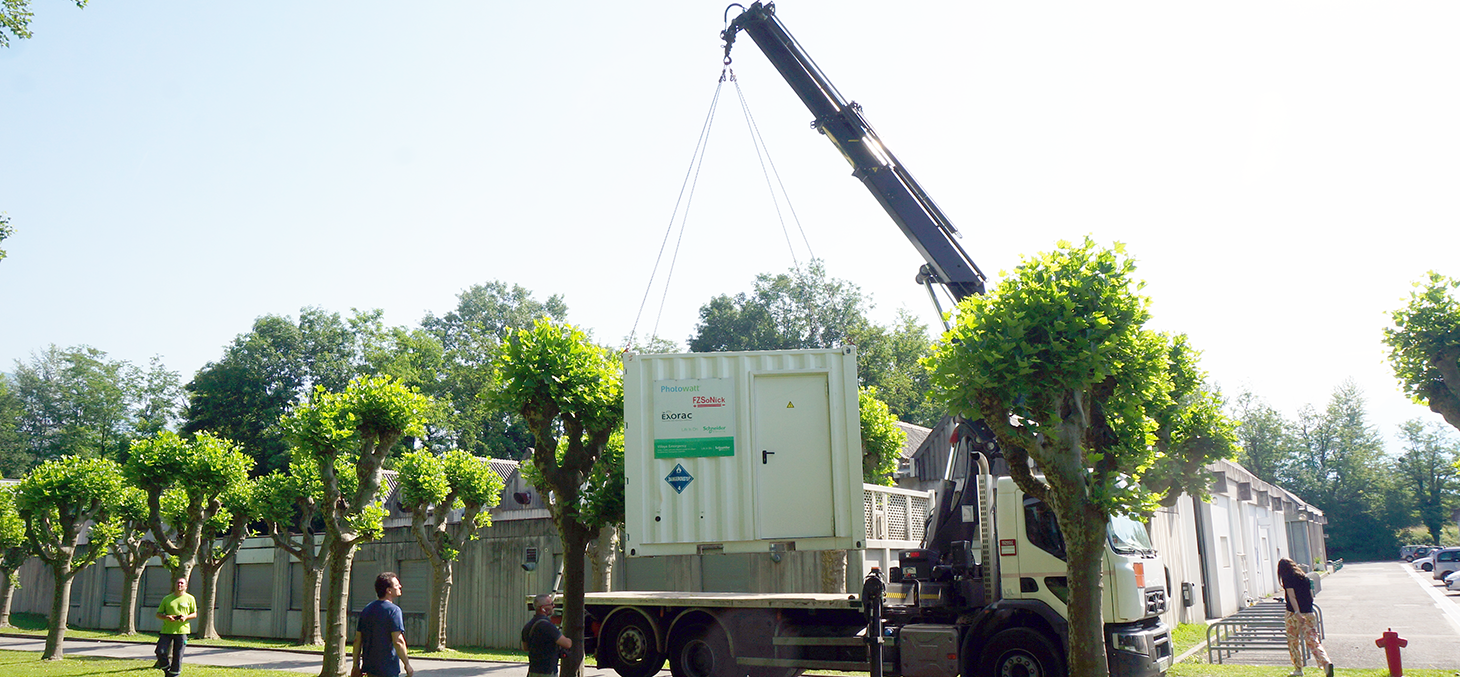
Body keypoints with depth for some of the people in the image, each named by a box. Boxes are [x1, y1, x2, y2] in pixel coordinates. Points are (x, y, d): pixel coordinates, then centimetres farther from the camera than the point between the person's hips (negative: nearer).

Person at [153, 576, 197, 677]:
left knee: (178, 656, -1)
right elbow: (158, 614, 10)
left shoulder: (190, 599, 6)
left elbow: (195, 614, 9)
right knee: (160, 652, -8)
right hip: (167, 630, 2)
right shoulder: (167, 599, 9)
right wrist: (166, 617, -12)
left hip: (182, 631, -1)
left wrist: (186, 617, -11)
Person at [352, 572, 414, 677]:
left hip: (369, 668, 7)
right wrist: (407, 665, -12)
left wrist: (356, 665, 16)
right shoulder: (393, 610, -13)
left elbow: (357, 640, 11)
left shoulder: (366, 609, 10)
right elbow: (398, 641, -19)